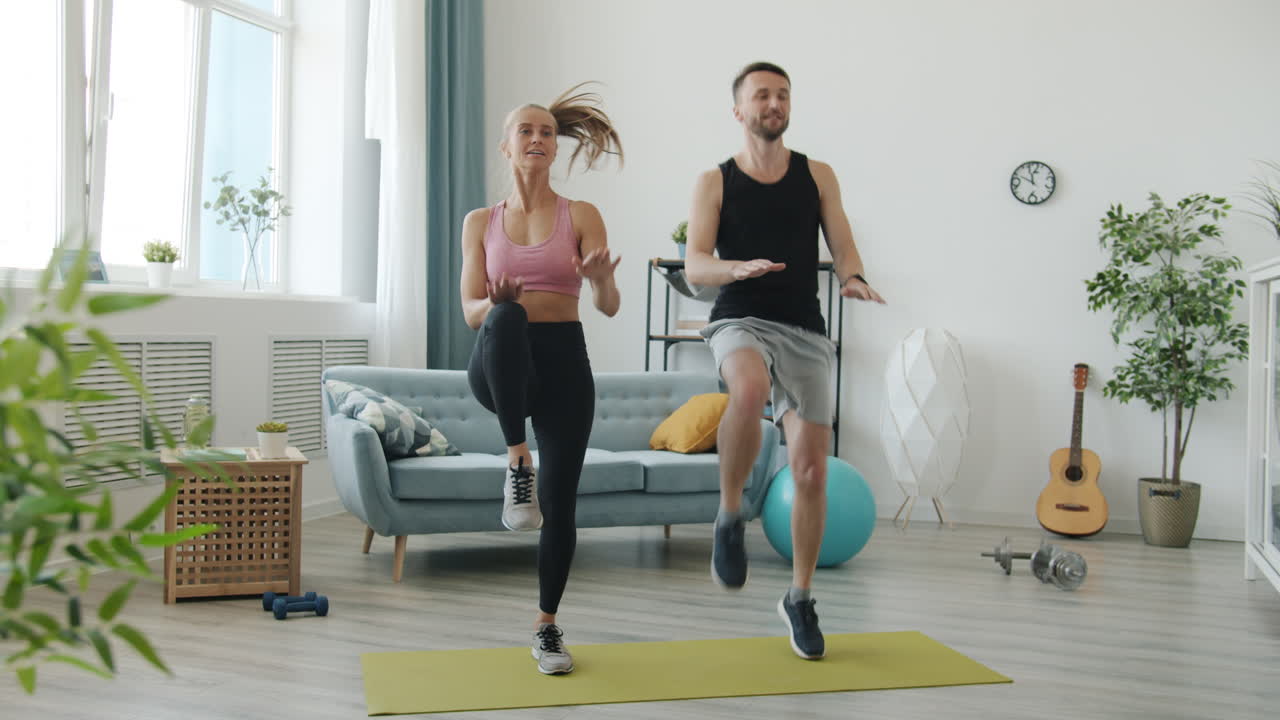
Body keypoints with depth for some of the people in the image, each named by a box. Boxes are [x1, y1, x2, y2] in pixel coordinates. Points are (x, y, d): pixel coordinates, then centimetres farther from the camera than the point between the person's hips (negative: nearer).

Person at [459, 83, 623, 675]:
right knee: (506, 320, -37)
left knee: (559, 501, -1)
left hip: (564, 361, 0)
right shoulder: (481, 222, 9)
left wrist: (602, 280, -28)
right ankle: (517, 462, -27)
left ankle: (547, 627, 20)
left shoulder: (582, 216, 4)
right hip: (499, 368, 0)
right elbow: (470, 310, 2)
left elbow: (609, 307, -4)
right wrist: (496, 302, -22)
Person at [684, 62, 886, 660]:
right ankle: (730, 516, -16)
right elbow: (694, 265, -4)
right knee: (750, 389, -39)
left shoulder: (817, 176, 13)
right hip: (741, 322, -2)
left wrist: (853, 278, -17)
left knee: (811, 469, -1)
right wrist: (740, 267, -26)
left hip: (805, 331, 3)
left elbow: (843, 246, 7)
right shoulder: (715, 182, 7)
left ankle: (799, 598, 18)